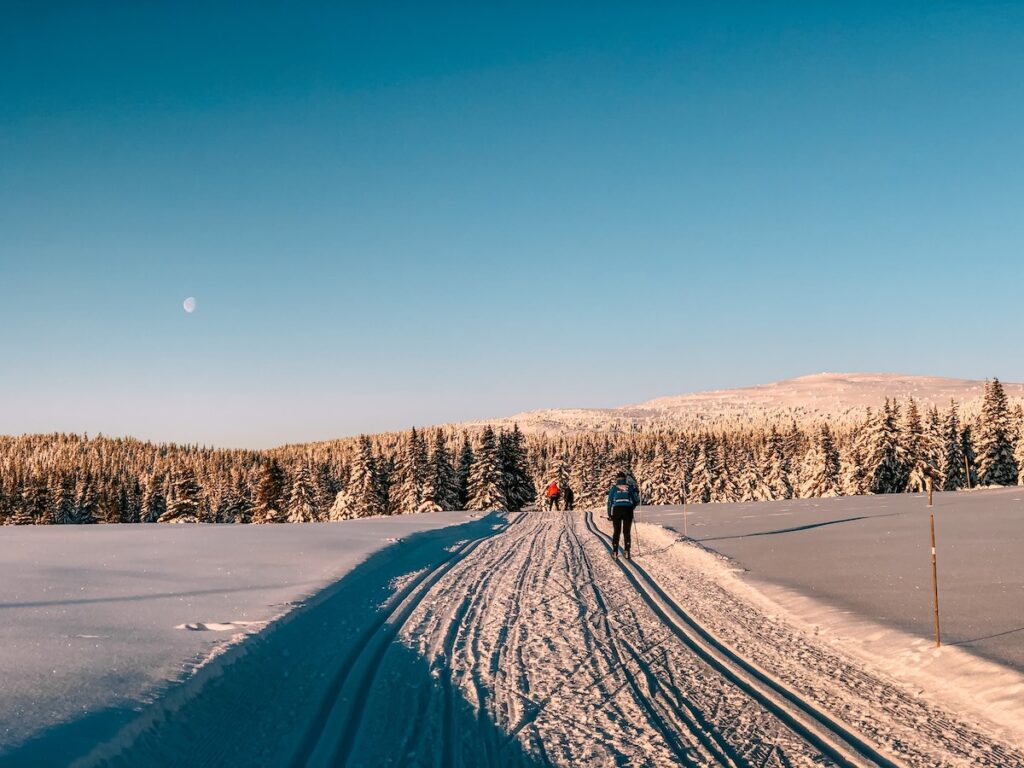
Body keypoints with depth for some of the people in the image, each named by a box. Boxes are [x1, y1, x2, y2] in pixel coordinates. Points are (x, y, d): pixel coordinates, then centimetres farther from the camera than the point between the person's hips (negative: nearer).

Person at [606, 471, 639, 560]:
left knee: (616, 532, 10)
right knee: (627, 532, 8)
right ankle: (627, 552, -2)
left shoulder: (614, 486, 12)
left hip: (617, 509, 0)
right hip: (628, 509, 0)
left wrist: (609, 514, 13)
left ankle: (615, 552, 6)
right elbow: (636, 500, 12)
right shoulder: (630, 486, 13)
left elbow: (610, 500, 8)